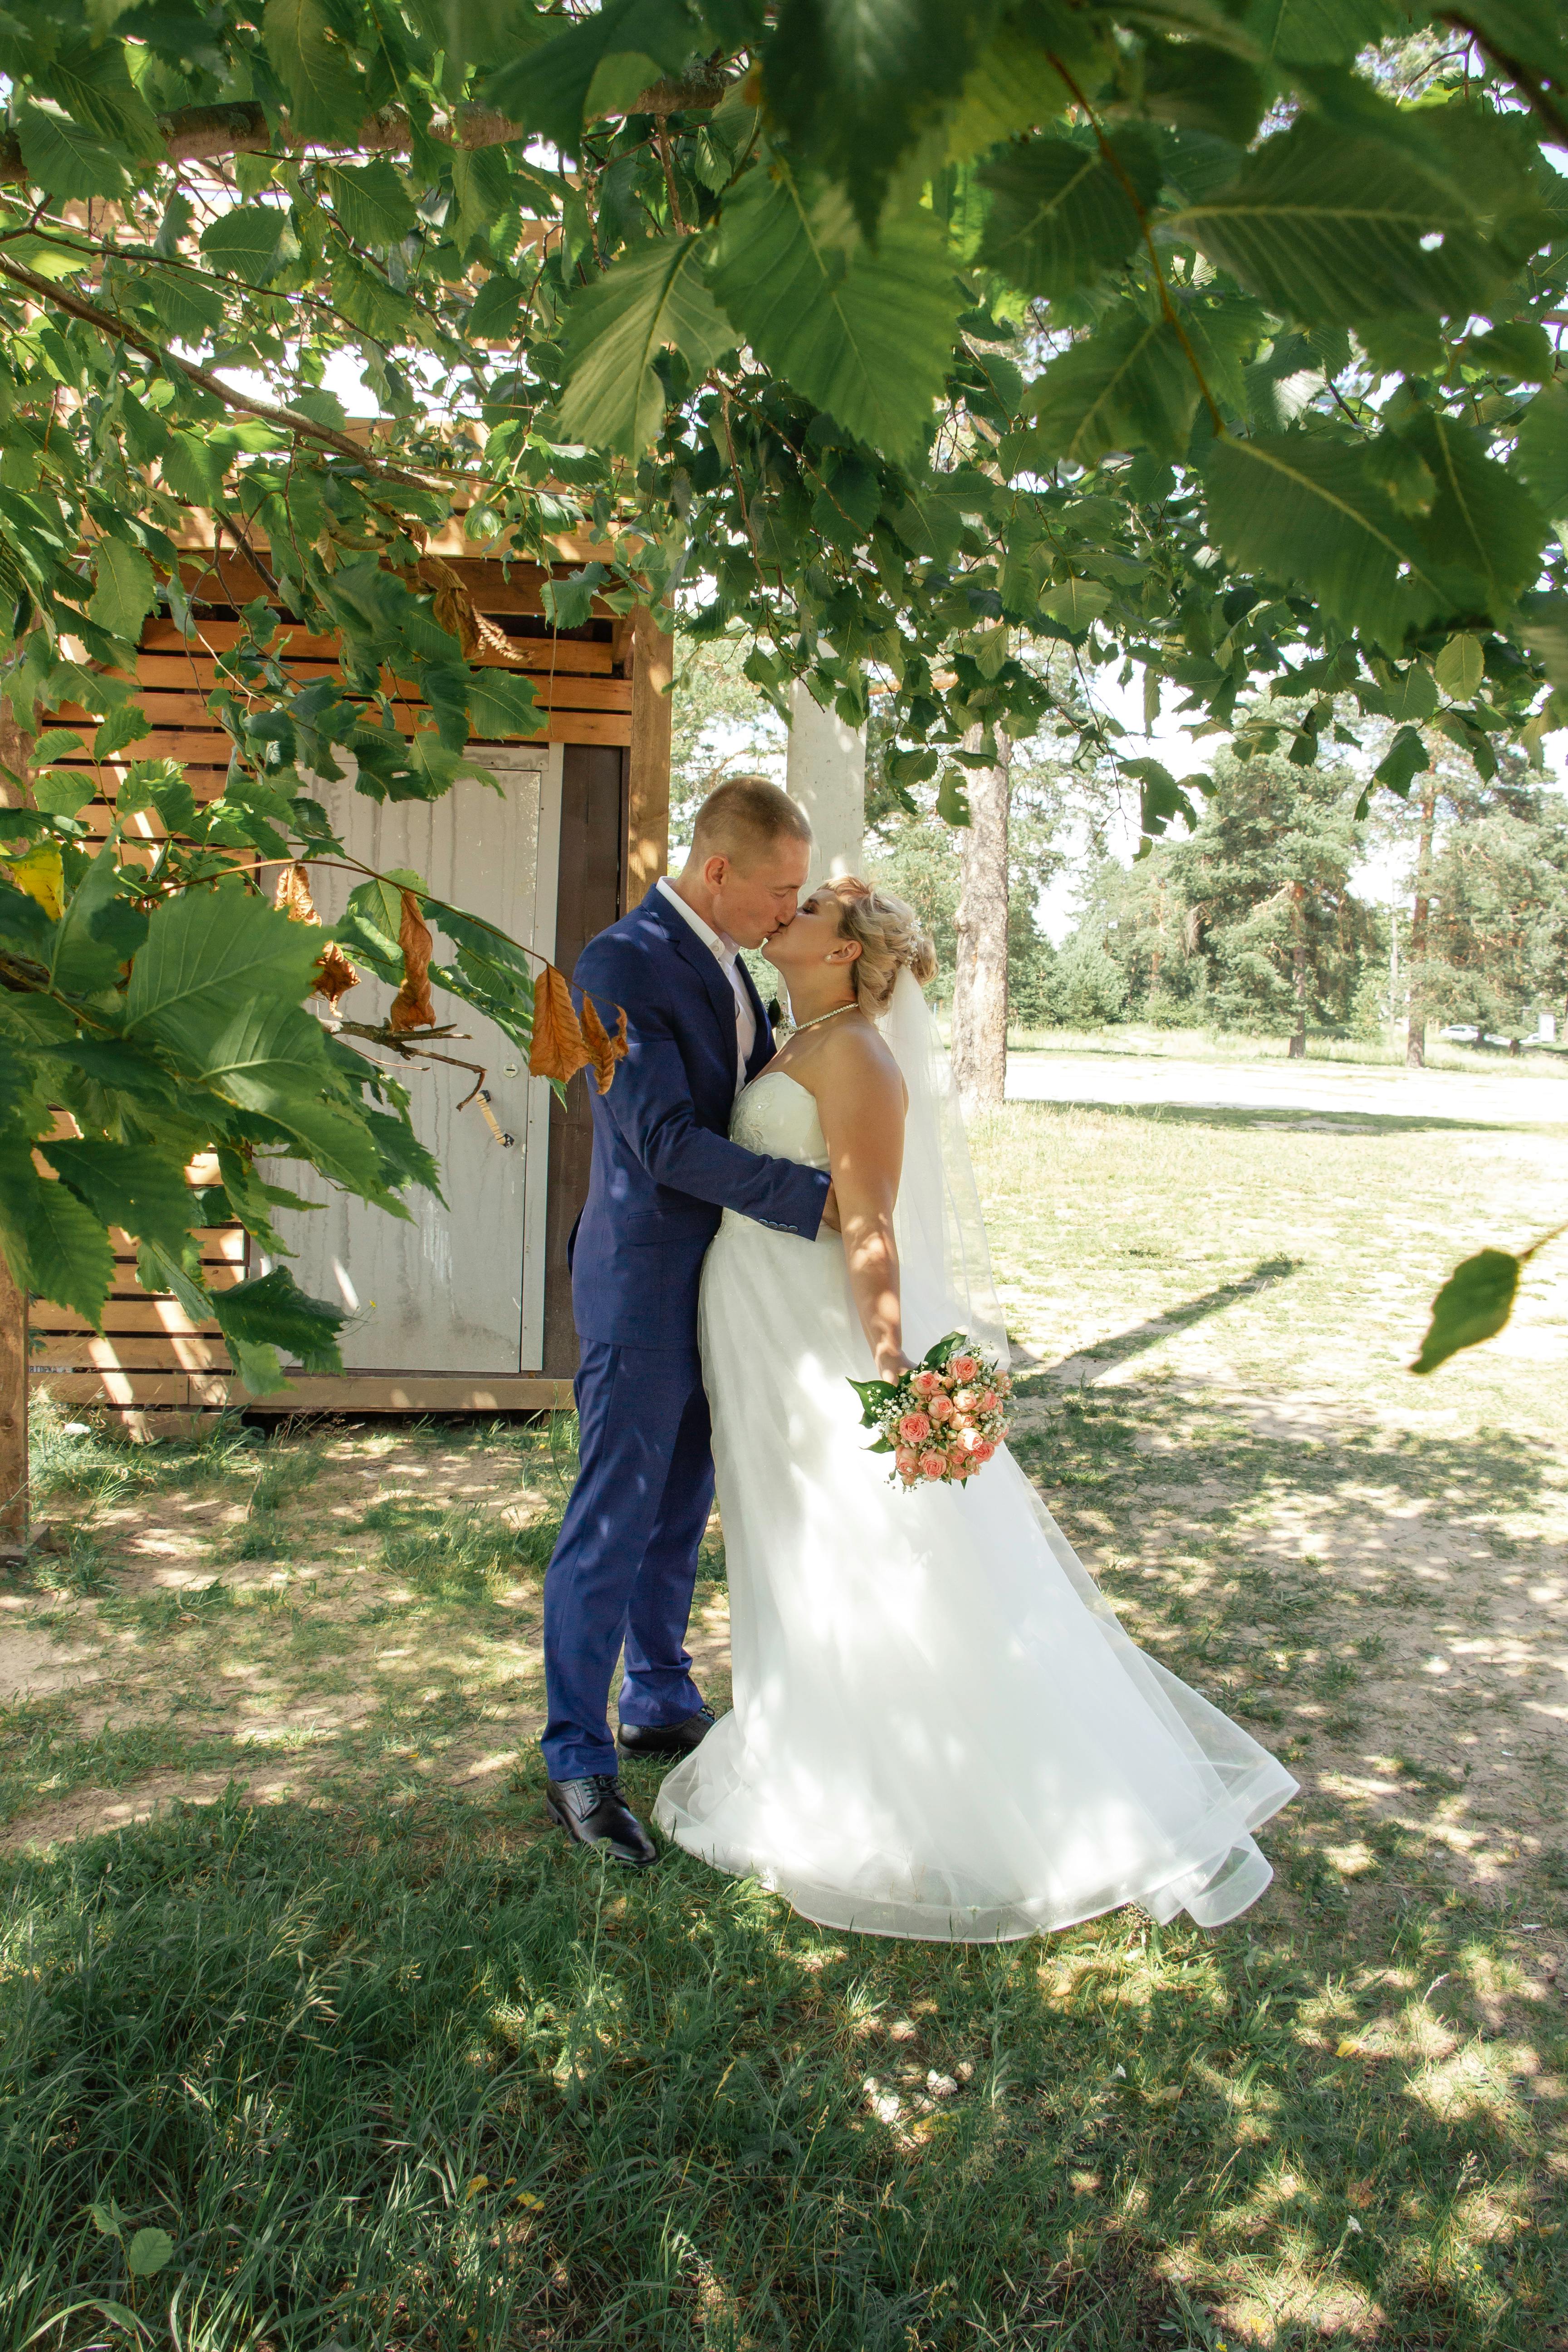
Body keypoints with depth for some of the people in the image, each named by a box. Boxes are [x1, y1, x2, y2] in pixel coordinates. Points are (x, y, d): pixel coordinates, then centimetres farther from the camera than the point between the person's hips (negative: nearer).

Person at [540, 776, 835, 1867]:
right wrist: (818, 1199, -25)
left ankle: (661, 1703, 35)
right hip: (644, 1289, -9)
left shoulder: (724, 960, 10)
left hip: (715, 1287, 9)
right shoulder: (622, 965, -18)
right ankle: (578, 1757, 14)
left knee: (682, 1512, 19)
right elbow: (669, 1142, -25)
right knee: (613, 1523, 1)